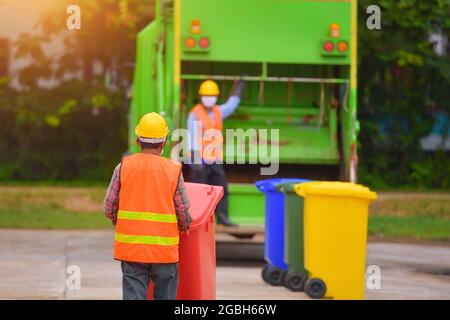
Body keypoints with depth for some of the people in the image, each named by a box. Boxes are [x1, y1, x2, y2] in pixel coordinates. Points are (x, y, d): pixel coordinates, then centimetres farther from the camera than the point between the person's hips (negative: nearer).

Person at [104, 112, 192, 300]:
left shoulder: (124, 166, -2)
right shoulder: (174, 170, -4)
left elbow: (109, 209, 0)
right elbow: (184, 214, -2)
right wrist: (184, 227, 20)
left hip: (130, 248, 1)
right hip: (164, 250, -1)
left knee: (133, 296, 1)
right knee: (165, 297, 12)